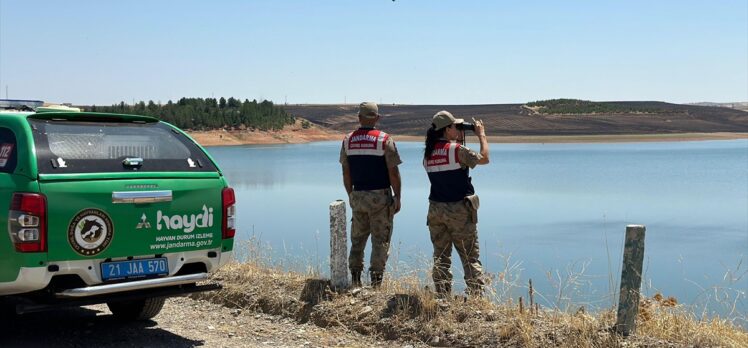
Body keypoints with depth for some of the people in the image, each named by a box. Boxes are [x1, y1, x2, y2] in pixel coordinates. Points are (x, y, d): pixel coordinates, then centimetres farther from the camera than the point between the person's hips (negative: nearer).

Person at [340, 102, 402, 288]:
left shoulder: (348, 140, 4)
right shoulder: (385, 140, -8)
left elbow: (346, 173, 8)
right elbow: (393, 172, -9)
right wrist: (397, 197, -1)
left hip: (358, 196, 4)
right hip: (380, 196, -4)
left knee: (357, 238, 14)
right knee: (380, 239, 3)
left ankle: (355, 278, 16)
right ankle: (376, 280, 2)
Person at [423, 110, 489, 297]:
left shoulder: (428, 153, 4)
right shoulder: (457, 150, -14)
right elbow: (484, 158, -4)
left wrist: (458, 140, 19)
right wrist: (481, 135, 8)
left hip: (436, 209, 5)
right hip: (459, 210, -5)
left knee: (441, 257, 11)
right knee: (470, 257, 3)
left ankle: (442, 297, 11)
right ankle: (476, 296, 4)